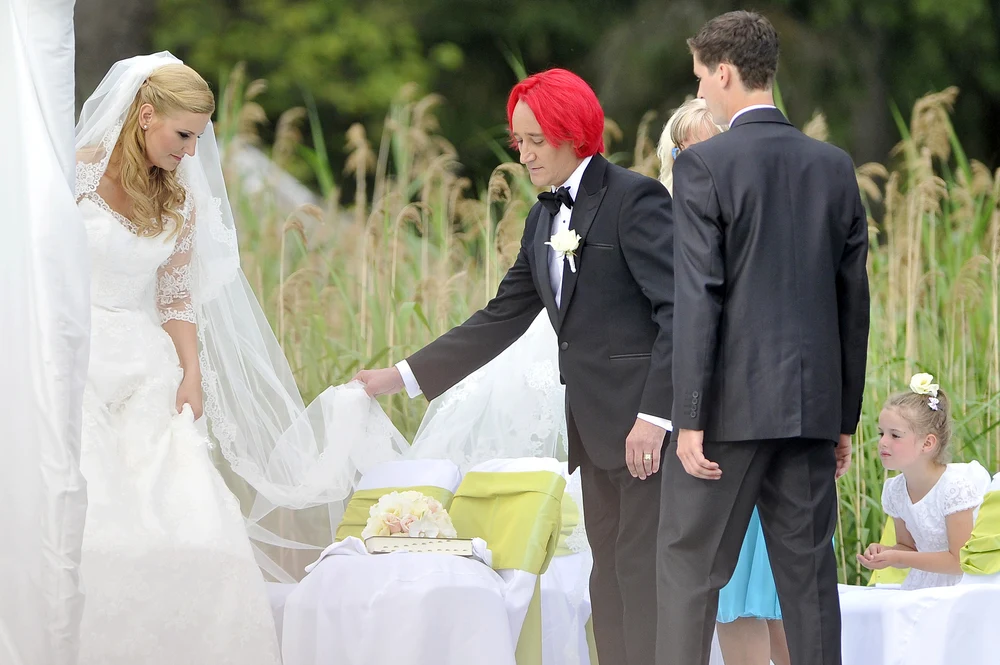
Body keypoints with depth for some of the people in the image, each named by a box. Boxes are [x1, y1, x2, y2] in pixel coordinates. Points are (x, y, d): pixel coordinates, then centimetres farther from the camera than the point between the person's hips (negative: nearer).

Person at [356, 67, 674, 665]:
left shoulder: (635, 199, -10)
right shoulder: (544, 219, 17)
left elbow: (678, 308, -16)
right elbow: (502, 319, 20)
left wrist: (654, 414, -22)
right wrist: (405, 377, 16)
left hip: (646, 420, -9)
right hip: (594, 424, 9)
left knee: (642, 566, -11)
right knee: (609, 569, 8)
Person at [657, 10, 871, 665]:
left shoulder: (705, 165, -8)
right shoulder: (834, 166, 8)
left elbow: (699, 297, -13)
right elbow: (853, 298, 10)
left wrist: (691, 419, -11)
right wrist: (845, 418, 16)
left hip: (733, 405, -5)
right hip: (812, 404, 5)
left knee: (689, 569, 0)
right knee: (809, 572, 6)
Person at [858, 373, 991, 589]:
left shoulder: (955, 486, -17)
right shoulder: (894, 490, 3)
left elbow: (960, 561, -17)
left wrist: (897, 558, -20)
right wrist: (883, 553, -9)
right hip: (922, 587, 6)